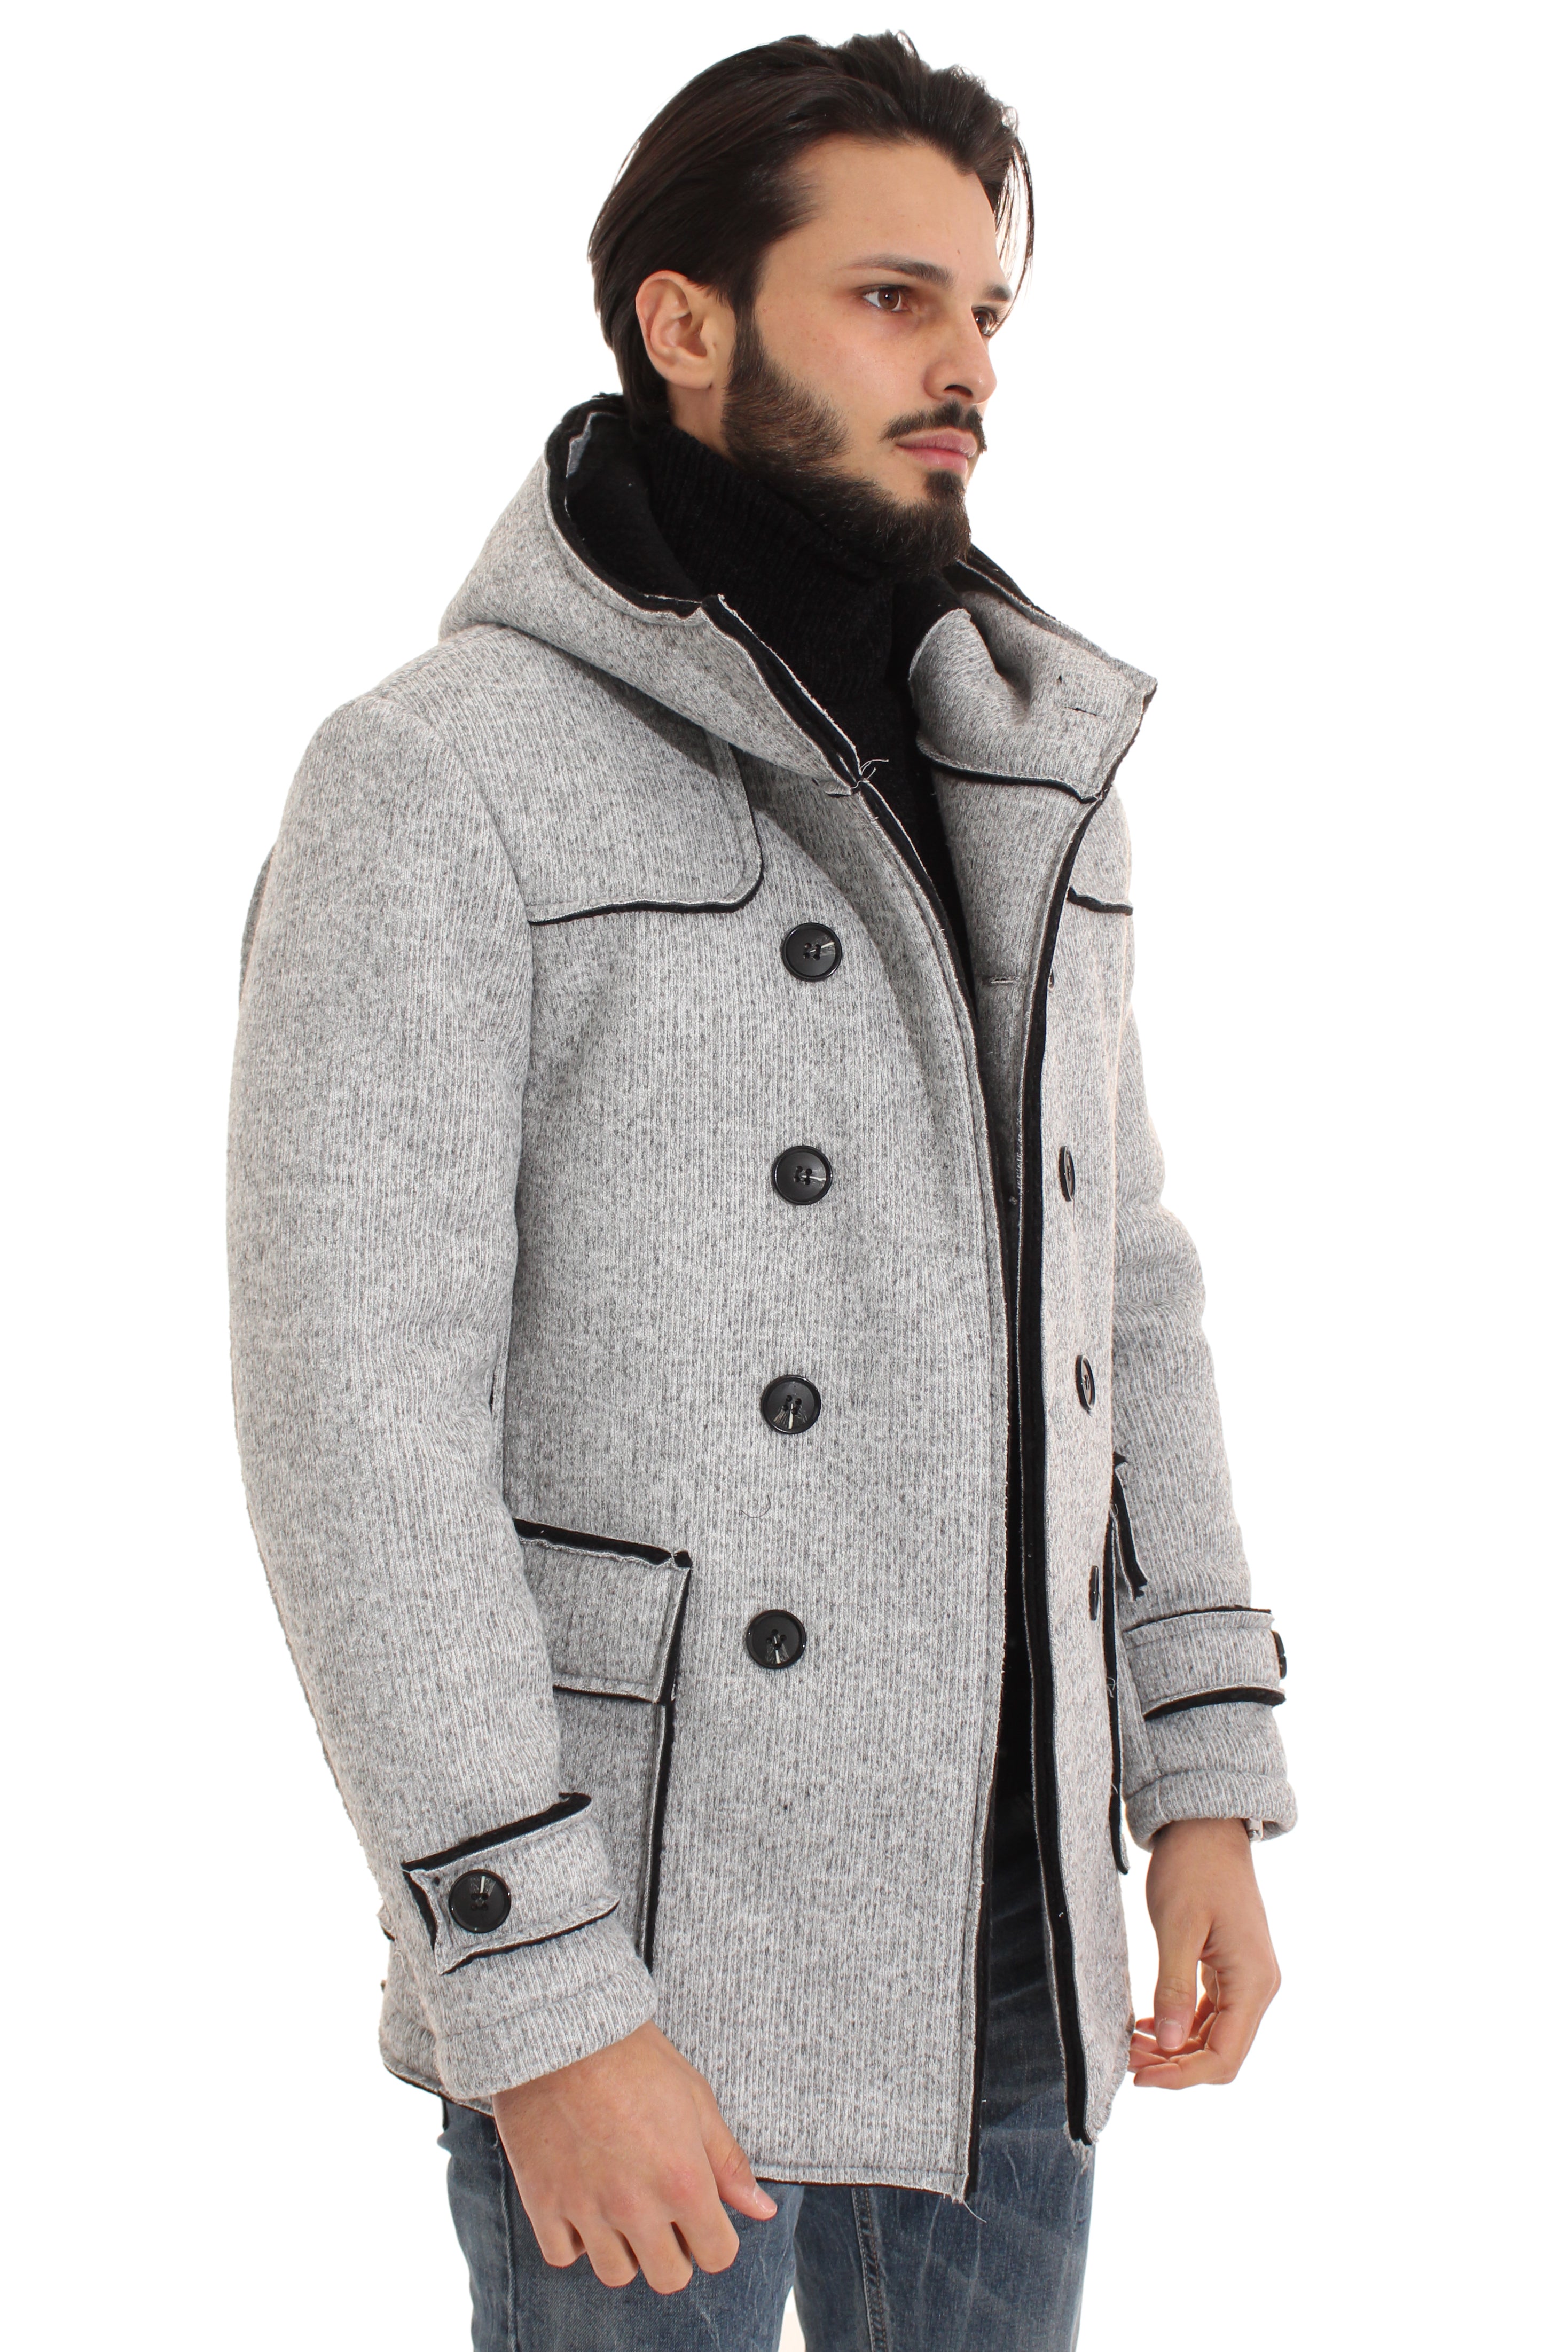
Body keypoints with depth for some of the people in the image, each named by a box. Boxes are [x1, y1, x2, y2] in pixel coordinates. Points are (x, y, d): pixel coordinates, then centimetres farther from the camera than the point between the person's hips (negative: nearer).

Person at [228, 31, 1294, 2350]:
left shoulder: (1023, 785, 10)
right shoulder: (442, 778, -12)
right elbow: (355, 1403, -17)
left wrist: (1209, 1782, 8)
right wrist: (540, 2004, -20)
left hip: (1003, 1917, 7)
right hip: (650, 1940, -6)